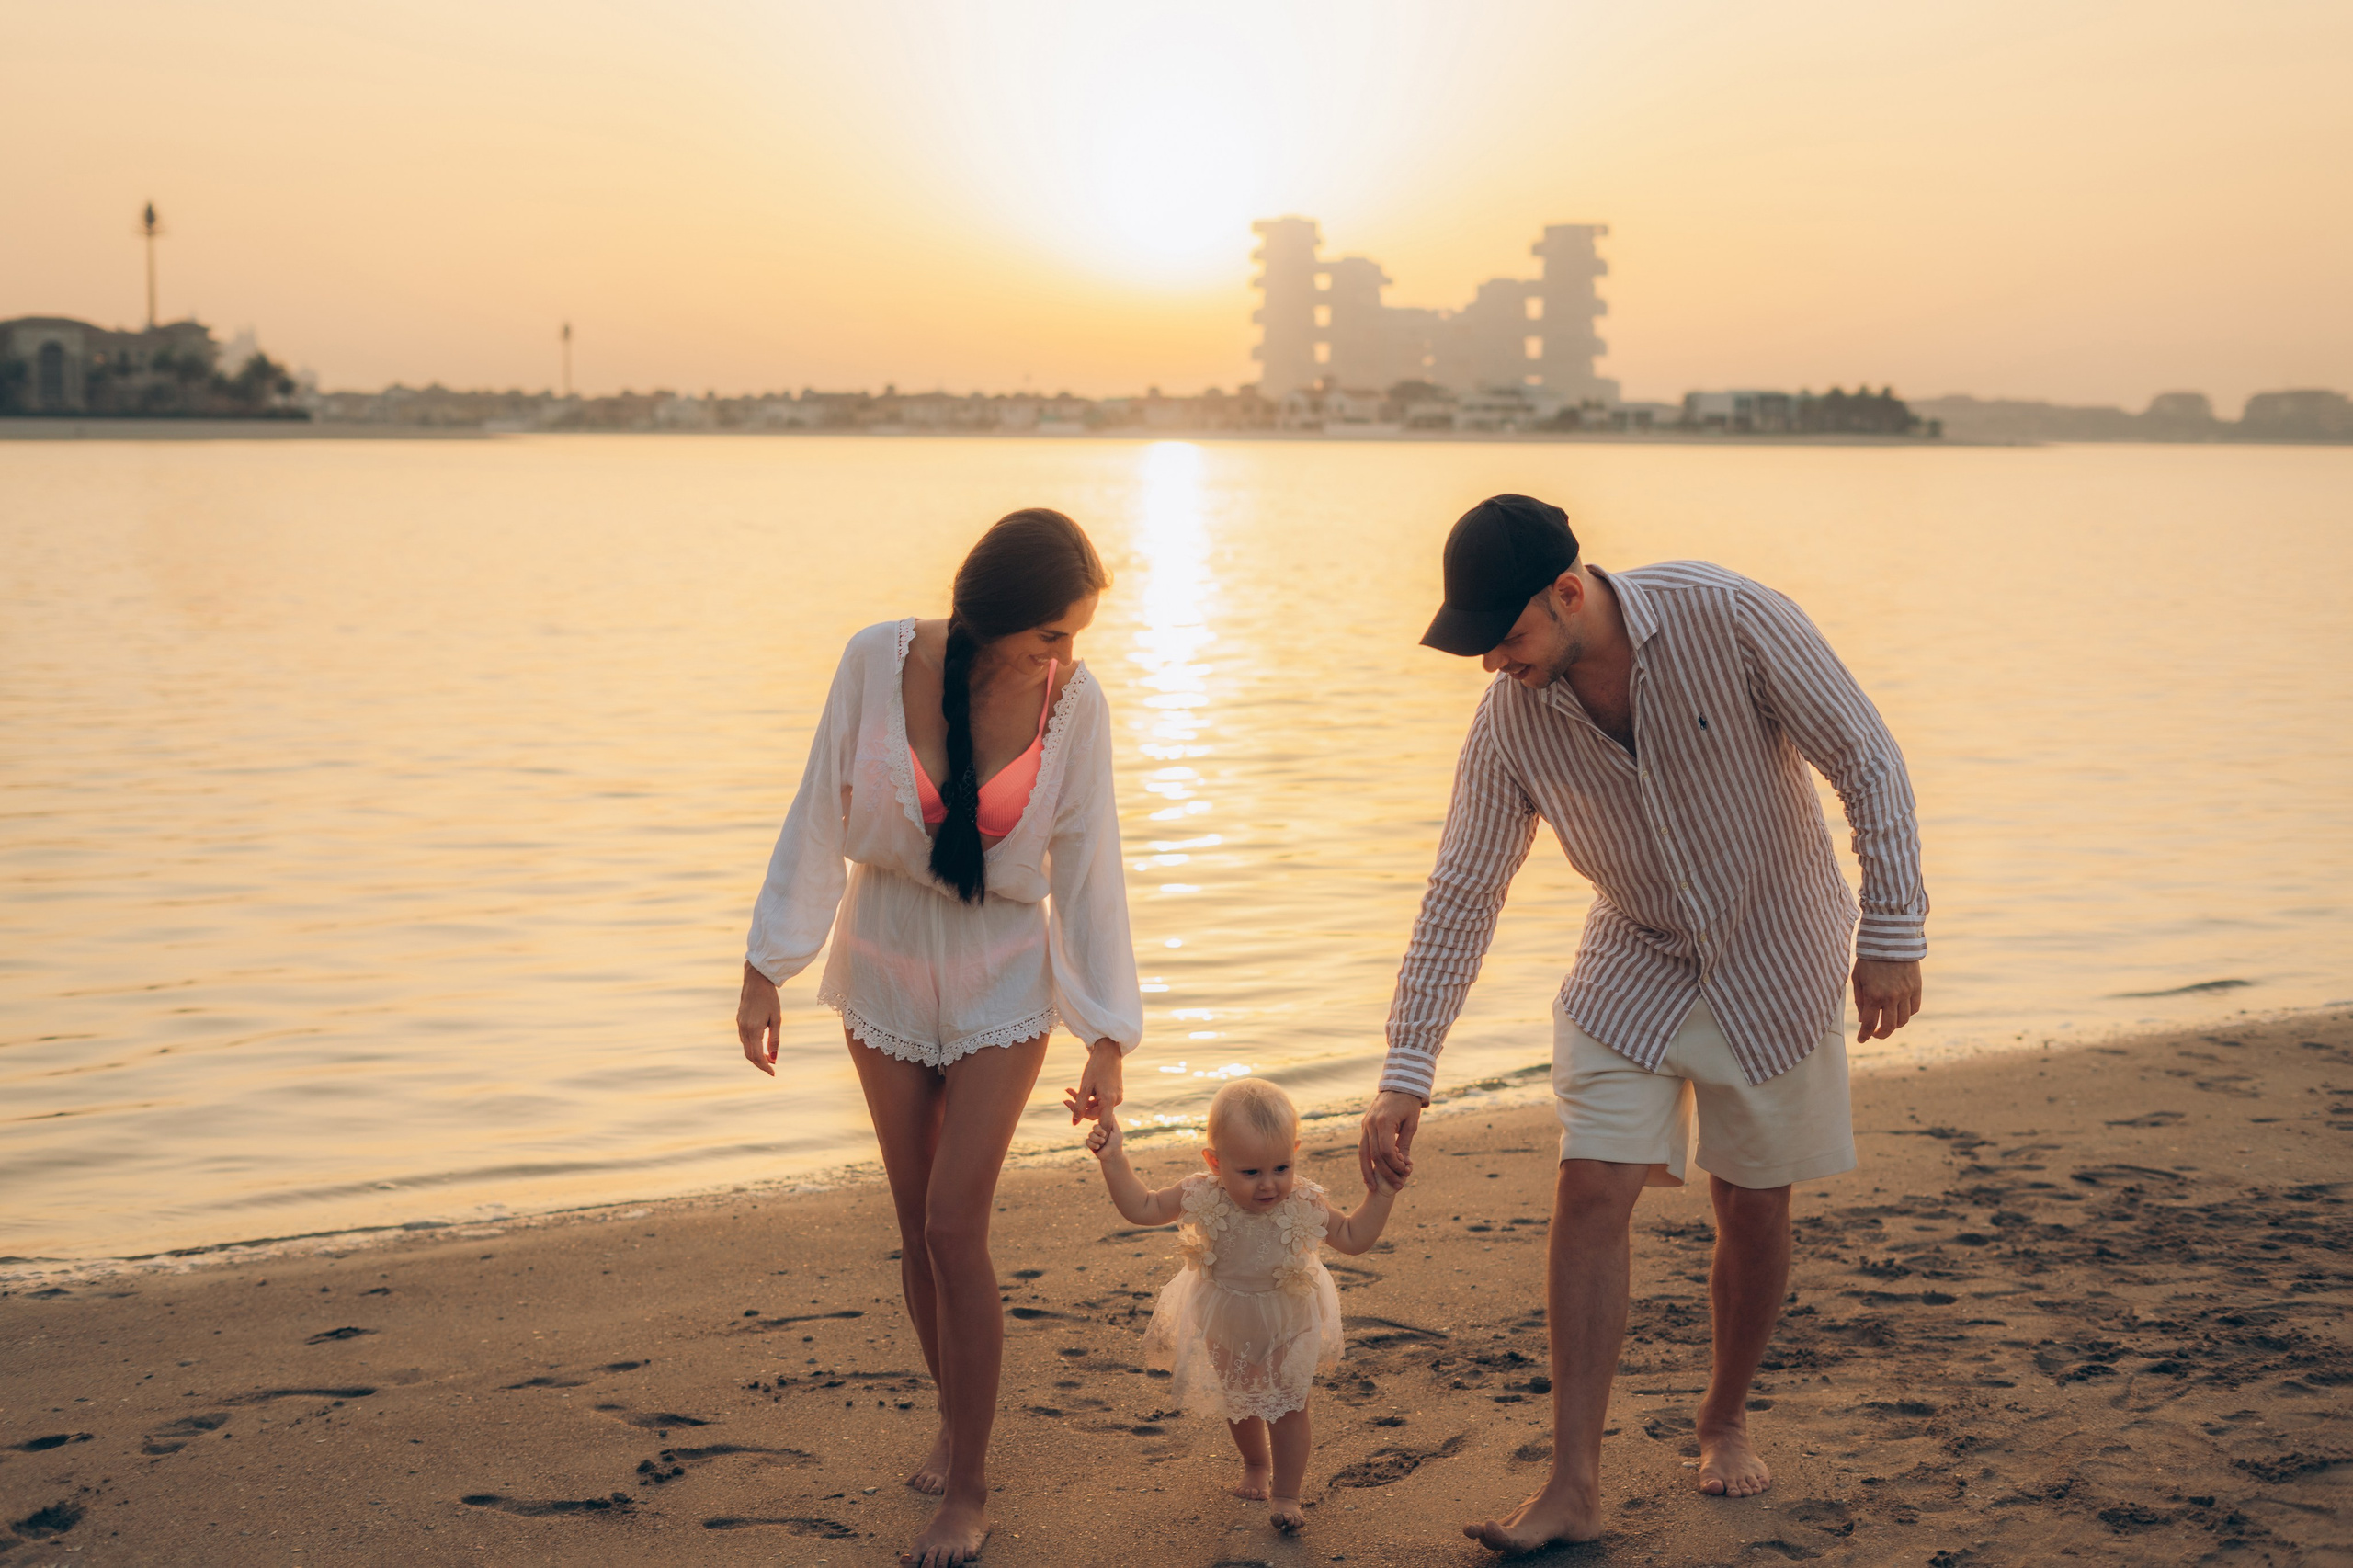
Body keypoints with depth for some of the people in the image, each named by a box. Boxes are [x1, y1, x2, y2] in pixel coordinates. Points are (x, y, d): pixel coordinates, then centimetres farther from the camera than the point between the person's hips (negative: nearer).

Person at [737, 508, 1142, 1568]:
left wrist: (1108, 1040, -8)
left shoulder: (1074, 703, -15)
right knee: (915, 1224, 9)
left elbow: (1086, 870, -9)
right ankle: (955, 1418, 32)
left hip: (1001, 980, -1)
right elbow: (820, 814, -6)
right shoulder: (880, 662, -16)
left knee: (954, 1227, -7)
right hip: (885, 964, 2)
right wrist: (765, 971, -4)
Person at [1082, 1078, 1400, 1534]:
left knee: (1287, 1406, 2)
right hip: (1225, 1326, 2)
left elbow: (1353, 1237, -14)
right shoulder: (1202, 1197, -29)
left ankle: (1285, 1495, 20)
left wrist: (1380, 1196, -27)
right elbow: (1142, 1208, -17)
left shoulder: (1305, 1204, -28)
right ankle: (1255, 1464, 50)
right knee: (1238, 1402, 22)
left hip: (1288, 1324, -2)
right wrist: (1114, 1161, -27)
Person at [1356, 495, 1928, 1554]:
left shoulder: (1729, 620, -24)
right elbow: (1460, 895, -9)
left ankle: (1726, 1418, 33)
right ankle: (1575, 1487, -4)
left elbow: (1866, 762, -16)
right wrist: (1405, 1077, -13)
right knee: (1589, 1196, -9)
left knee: (1753, 1210, 7)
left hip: (1774, 961, -2)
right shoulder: (1510, 717, -14)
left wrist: (1890, 935, -17)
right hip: (1634, 969, 2)